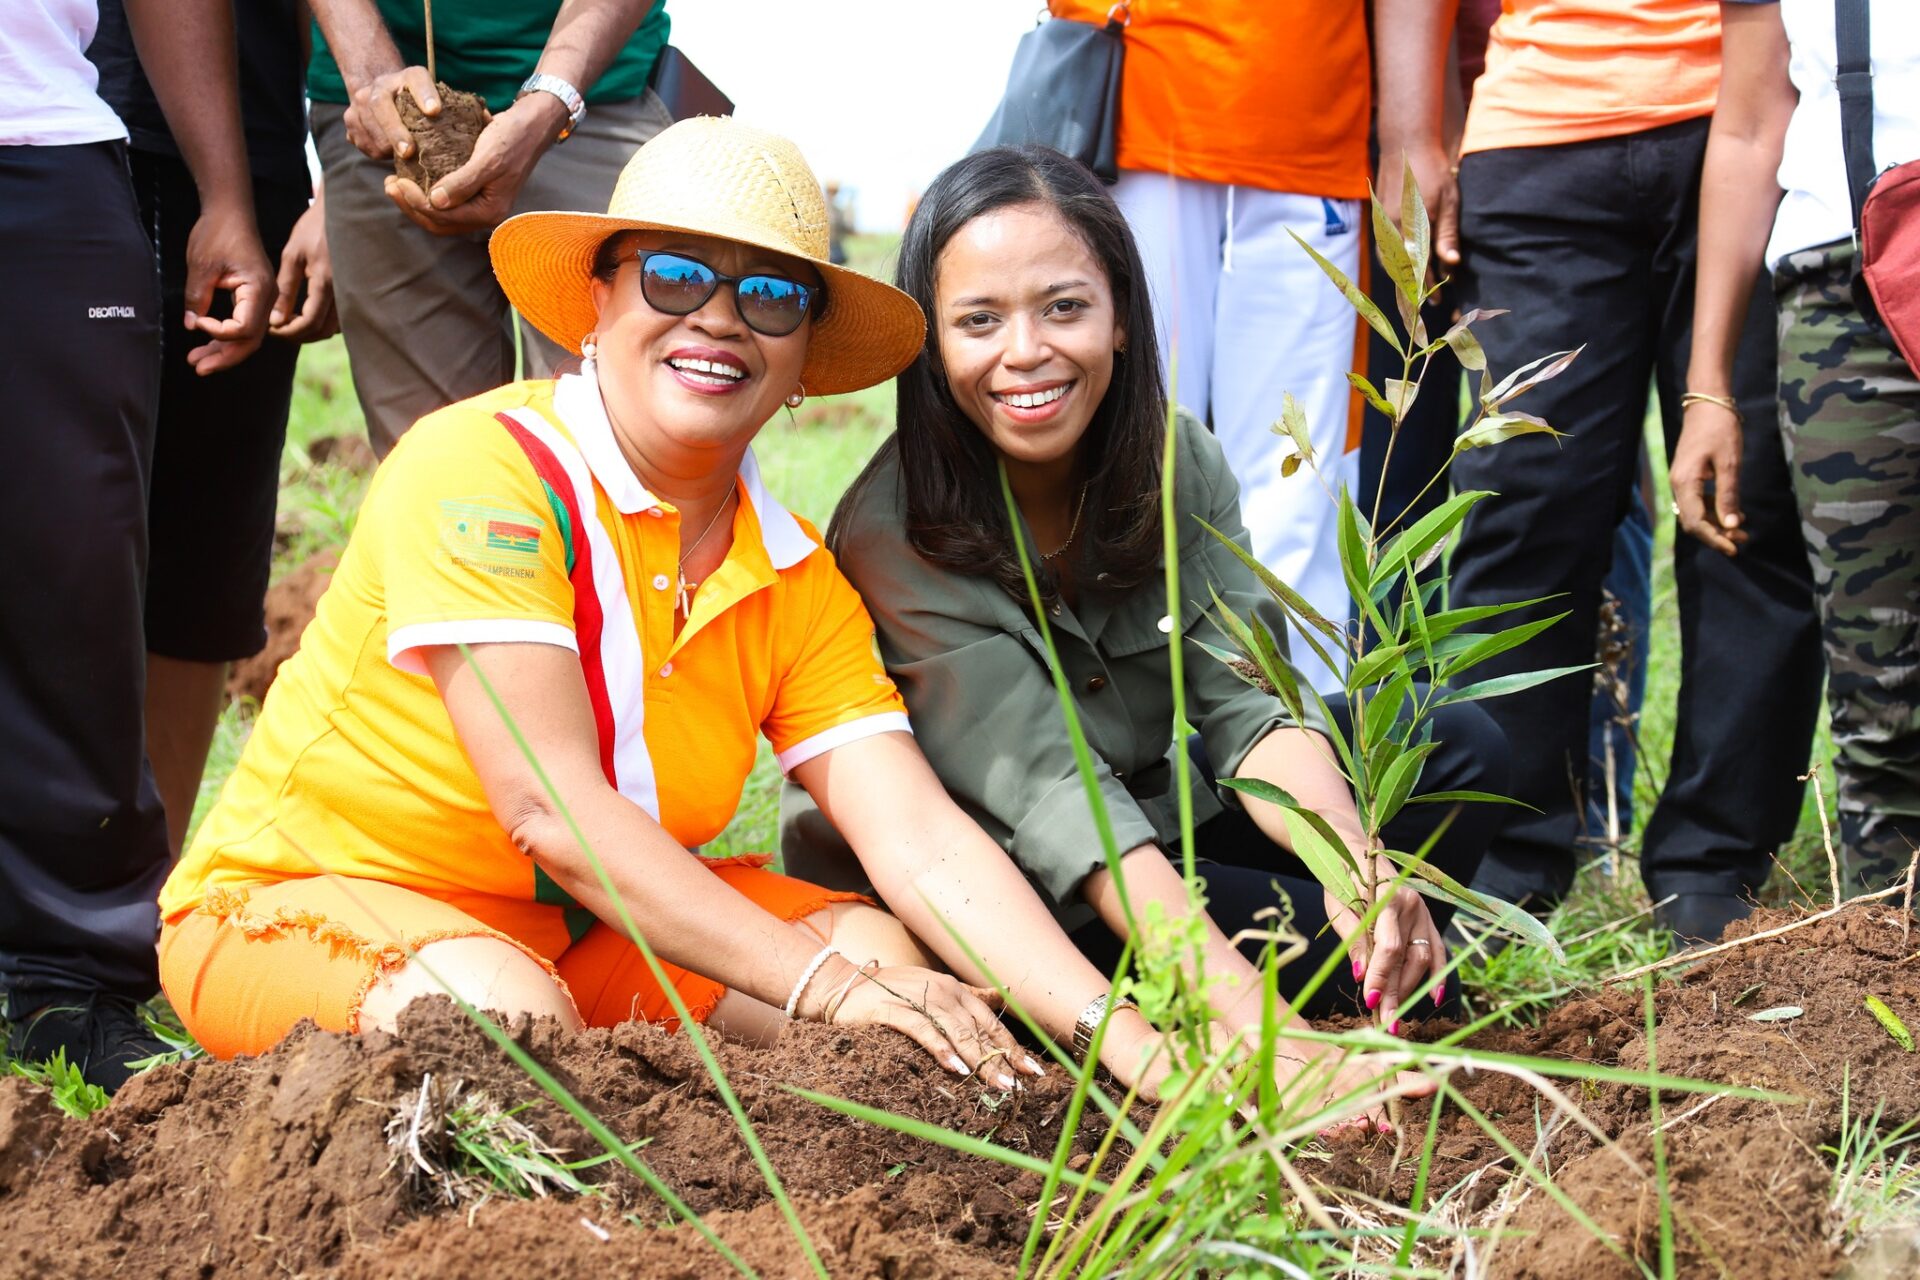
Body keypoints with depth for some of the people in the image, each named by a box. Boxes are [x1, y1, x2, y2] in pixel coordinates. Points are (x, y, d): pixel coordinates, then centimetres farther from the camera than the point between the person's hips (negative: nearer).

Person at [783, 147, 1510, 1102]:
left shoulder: (1180, 463, -8)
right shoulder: (893, 534, -25)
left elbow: (1250, 707, -17)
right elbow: (1048, 792, -35)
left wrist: (1356, 858, -40)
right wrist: (1249, 1011, -47)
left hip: (1155, 828, 5)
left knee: (1461, 749, -9)